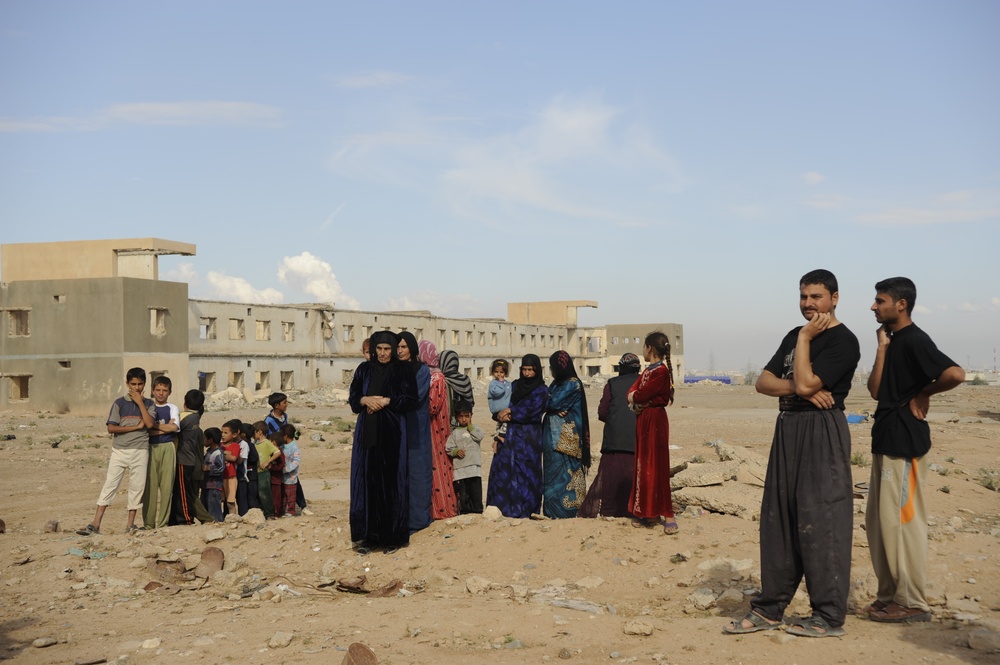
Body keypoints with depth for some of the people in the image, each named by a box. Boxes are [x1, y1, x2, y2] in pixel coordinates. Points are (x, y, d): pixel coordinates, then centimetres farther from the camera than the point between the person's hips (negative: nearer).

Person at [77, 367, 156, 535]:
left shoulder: (148, 404, 6)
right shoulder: (119, 403, 1)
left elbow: (150, 424, -11)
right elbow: (111, 428, -7)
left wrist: (140, 402, -10)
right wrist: (136, 427, -10)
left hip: (140, 451, 1)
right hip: (120, 450, -1)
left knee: (137, 486, 4)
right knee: (109, 485, -3)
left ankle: (130, 524, 13)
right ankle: (95, 524, -3)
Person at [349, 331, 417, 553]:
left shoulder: (402, 372, 3)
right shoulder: (364, 370, 11)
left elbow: (410, 399, -4)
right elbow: (353, 398, 9)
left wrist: (387, 401, -15)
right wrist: (365, 400, -11)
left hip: (392, 433, -2)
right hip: (367, 432, 3)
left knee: (391, 481, -3)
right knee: (366, 480, -1)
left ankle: (393, 535, 3)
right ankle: (367, 535, 4)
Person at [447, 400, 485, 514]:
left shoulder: (474, 428, 11)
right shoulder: (455, 432, 9)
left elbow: (479, 436, -10)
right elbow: (449, 448, 7)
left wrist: (470, 426, -4)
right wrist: (457, 451, -12)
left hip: (474, 466, 0)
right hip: (460, 467, 0)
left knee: (476, 489, 2)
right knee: (462, 492, 0)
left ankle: (477, 509, 9)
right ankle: (465, 510, 6)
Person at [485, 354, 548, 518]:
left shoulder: (541, 390, 2)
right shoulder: (515, 386, 15)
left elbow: (532, 410, -11)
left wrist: (510, 411, -9)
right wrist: (503, 415, -12)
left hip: (529, 437, -4)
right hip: (511, 435, 4)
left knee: (526, 472, -5)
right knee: (502, 468, -4)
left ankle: (526, 510, 0)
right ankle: (501, 508, -1)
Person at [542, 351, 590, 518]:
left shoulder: (572, 384, -10)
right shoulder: (556, 383, 16)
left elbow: (553, 402, -17)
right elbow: (549, 402, 6)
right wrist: (554, 409, -14)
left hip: (565, 435, -9)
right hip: (553, 433, 9)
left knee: (563, 471, -8)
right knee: (551, 470, 8)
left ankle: (565, 509, -5)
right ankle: (552, 510, 11)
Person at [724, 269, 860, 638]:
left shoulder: (843, 341, -8)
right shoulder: (794, 336, 17)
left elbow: (805, 383, -19)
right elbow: (763, 381, 9)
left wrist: (805, 338, -9)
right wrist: (799, 389, -9)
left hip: (822, 434, -8)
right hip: (788, 431, 8)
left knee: (819, 522, -7)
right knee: (777, 520, 9)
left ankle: (829, 616, 2)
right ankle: (769, 608, 17)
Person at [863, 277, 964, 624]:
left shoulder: (914, 341, -14)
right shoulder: (892, 341, 14)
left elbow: (955, 374, -27)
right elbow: (876, 390, 6)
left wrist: (922, 394, -12)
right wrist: (882, 347, 0)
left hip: (904, 440, -10)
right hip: (886, 439, 10)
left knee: (902, 520, -5)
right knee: (878, 521, 13)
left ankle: (913, 603, 2)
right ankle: (889, 595, 21)